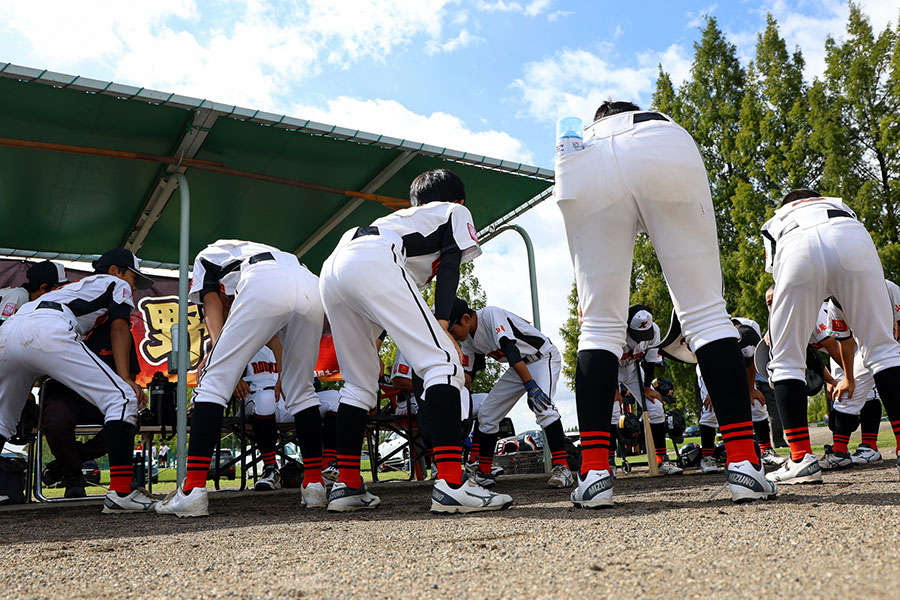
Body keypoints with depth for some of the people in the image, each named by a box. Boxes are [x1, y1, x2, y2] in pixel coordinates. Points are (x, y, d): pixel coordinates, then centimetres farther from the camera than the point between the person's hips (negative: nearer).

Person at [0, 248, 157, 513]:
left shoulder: (76, 286, 43)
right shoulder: (116, 284, 24)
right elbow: (119, 327, 9)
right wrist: (125, 378, -1)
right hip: (48, 331, -8)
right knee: (123, 398, -8)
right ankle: (120, 493, -17)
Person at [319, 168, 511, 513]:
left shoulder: (402, 216, 42)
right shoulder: (457, 212, 26)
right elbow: (449, 268, 7)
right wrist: (442, 324, -3)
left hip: (331, 269, 8)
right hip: (374, 264, -8)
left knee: (359, 382, 16)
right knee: (443, 362, -9)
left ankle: (347, 486, 14)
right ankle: (451, 484, -20)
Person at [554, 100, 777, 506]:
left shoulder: (578, 138, 43)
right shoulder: (664, 123, 44)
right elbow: (693, 232, 33)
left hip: (584, 173, 1)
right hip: (667, 160, -1)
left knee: (600, 325, 9)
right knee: (706, 313, 5)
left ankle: (594, 473, 3)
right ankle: (744, 465, 1)